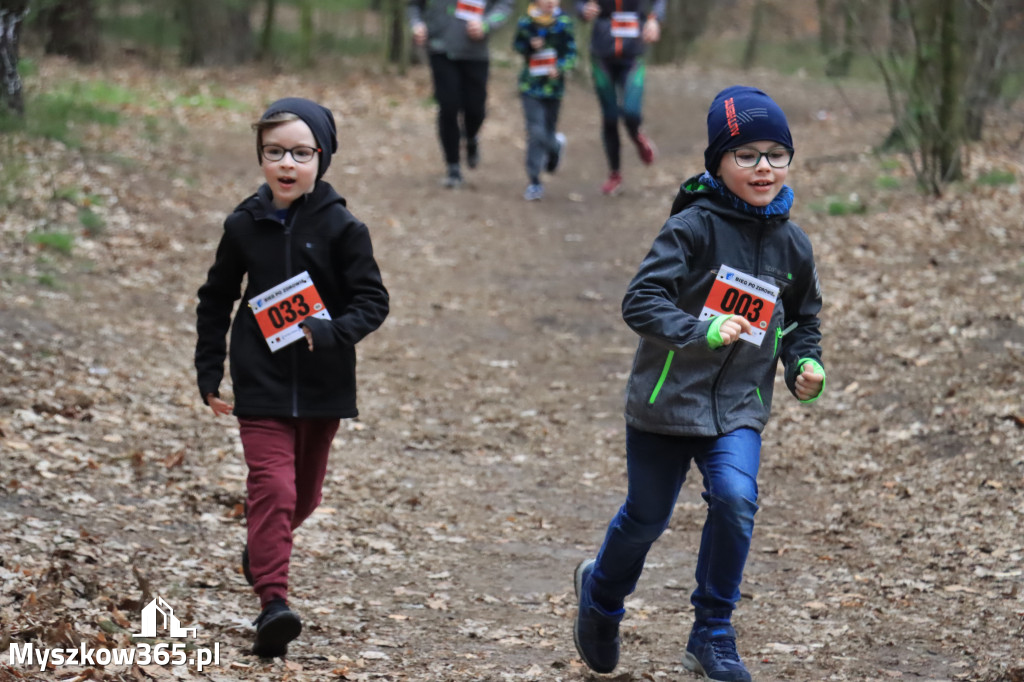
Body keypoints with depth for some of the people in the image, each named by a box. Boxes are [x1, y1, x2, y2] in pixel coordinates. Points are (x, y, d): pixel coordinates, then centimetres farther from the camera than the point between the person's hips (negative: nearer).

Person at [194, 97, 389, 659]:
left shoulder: (341, 228, -8)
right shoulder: (244, 226, -1)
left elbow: (372, 300, -7)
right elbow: (216, 300, 11)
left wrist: (333, 332, -26)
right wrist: (209, 373, 9)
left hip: (322, 386, 1)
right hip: (262, 384, -1)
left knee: (304, 494, 16)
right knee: (272, 486, -15)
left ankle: (261, 548, 45)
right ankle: (272, 601, -19)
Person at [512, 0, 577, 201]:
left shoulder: (564, 23, -6)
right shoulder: (526, 22, -6)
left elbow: (571, 53, -1)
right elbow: (517, 44, 10)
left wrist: (560, 67, -20)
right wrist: (530, 46, -12)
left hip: (553, 85, 1)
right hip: (531, 85, -1)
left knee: (548, 134, 8)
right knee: (536, 133, -10)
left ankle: (556, 145, 47)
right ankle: (534, 183, 0)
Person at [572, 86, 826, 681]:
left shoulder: (791, 245, 2)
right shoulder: (695, 226, -14)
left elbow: (805, 319, 19)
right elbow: (641, 301, -20)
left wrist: (805, 363, 0)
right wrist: (701, 330, -33)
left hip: (739, 408, 3)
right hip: (668, 399, -2)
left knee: (736, 499, -21)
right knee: (647, 518, 10)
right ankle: (602, 591, 44)